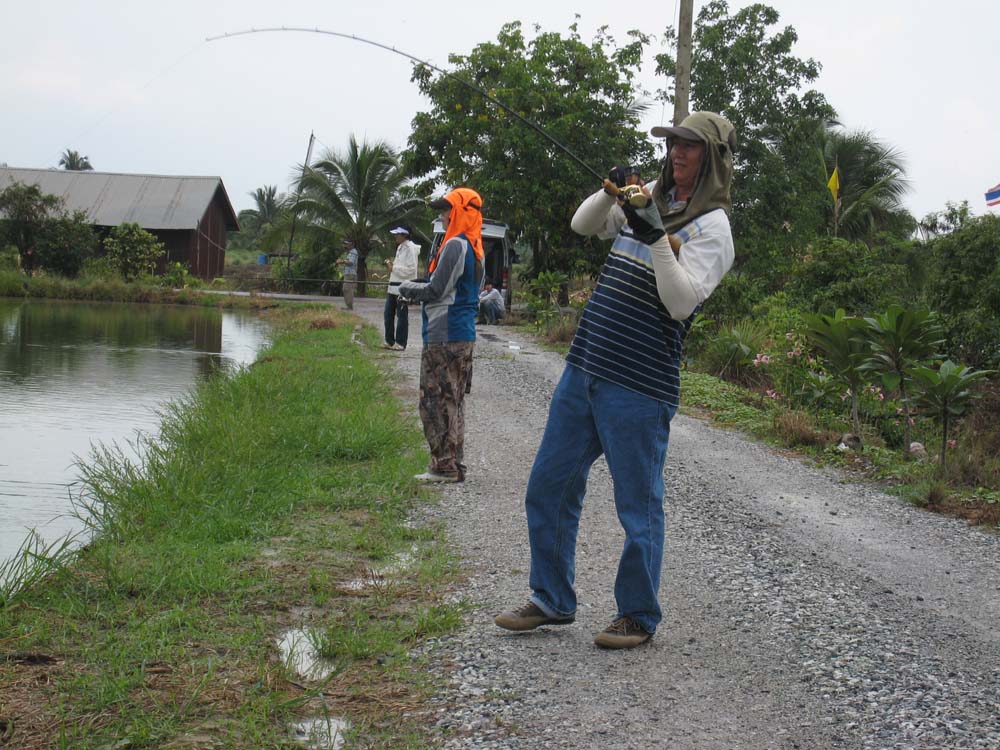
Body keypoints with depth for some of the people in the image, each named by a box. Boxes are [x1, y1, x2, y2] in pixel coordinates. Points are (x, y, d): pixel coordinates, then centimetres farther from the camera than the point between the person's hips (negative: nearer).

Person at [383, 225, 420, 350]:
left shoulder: (410, 248, -12)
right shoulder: (400, 247, 17)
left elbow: (410, 269, -19)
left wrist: (393, 268, -14)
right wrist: (391, 264, 8)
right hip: (394, 287, 10)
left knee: (402, 316, -3)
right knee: (389, 314, 11)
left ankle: (400, 343, 3)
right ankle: (390, 341, 20)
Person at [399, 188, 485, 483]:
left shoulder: (455, 245, -16)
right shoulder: (475, 248, 15)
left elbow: (436, 290, -17)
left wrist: (408, 288, 1)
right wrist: (418, 291, 16)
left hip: (444, 336, -10)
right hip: (465, 334, 10)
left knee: (435, 400, -5)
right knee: (453, 401, 14)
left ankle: (444, 465, -4)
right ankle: (454, 464, 19)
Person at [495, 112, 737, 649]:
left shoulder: (711, 227, -8)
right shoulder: (650, 199, 13)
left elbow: (682, 302, -18)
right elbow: (583, 225, 17)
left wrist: (656, 237, -25)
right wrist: (610, 192, -1)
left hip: (639, 388, -8)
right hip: (582, 370, 8)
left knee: (638, 505, 2)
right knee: (548, 488, 13)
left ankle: (638, 616, 17)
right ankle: (552, 600, 26)